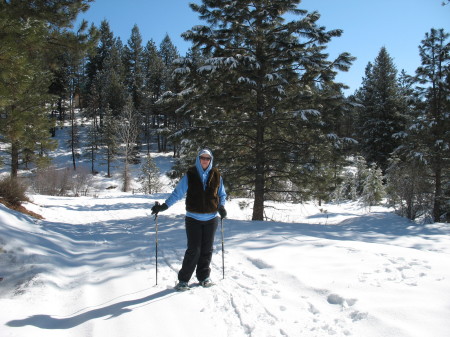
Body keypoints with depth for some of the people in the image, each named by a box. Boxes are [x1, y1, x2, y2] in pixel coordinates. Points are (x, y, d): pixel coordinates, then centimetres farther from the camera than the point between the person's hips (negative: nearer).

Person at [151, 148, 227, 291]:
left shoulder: (216, 176, 5)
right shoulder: (190, 175, -2)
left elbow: (222, 194, 16)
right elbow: (178, 193, -2)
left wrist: (221, 207, -2)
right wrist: (164, 206, -11)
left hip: (211, 219, 3)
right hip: (193, 219, -2)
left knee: (207, 250, 9)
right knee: (193, 250, -5)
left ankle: (204, 276, 24)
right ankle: (183, 279, 6)